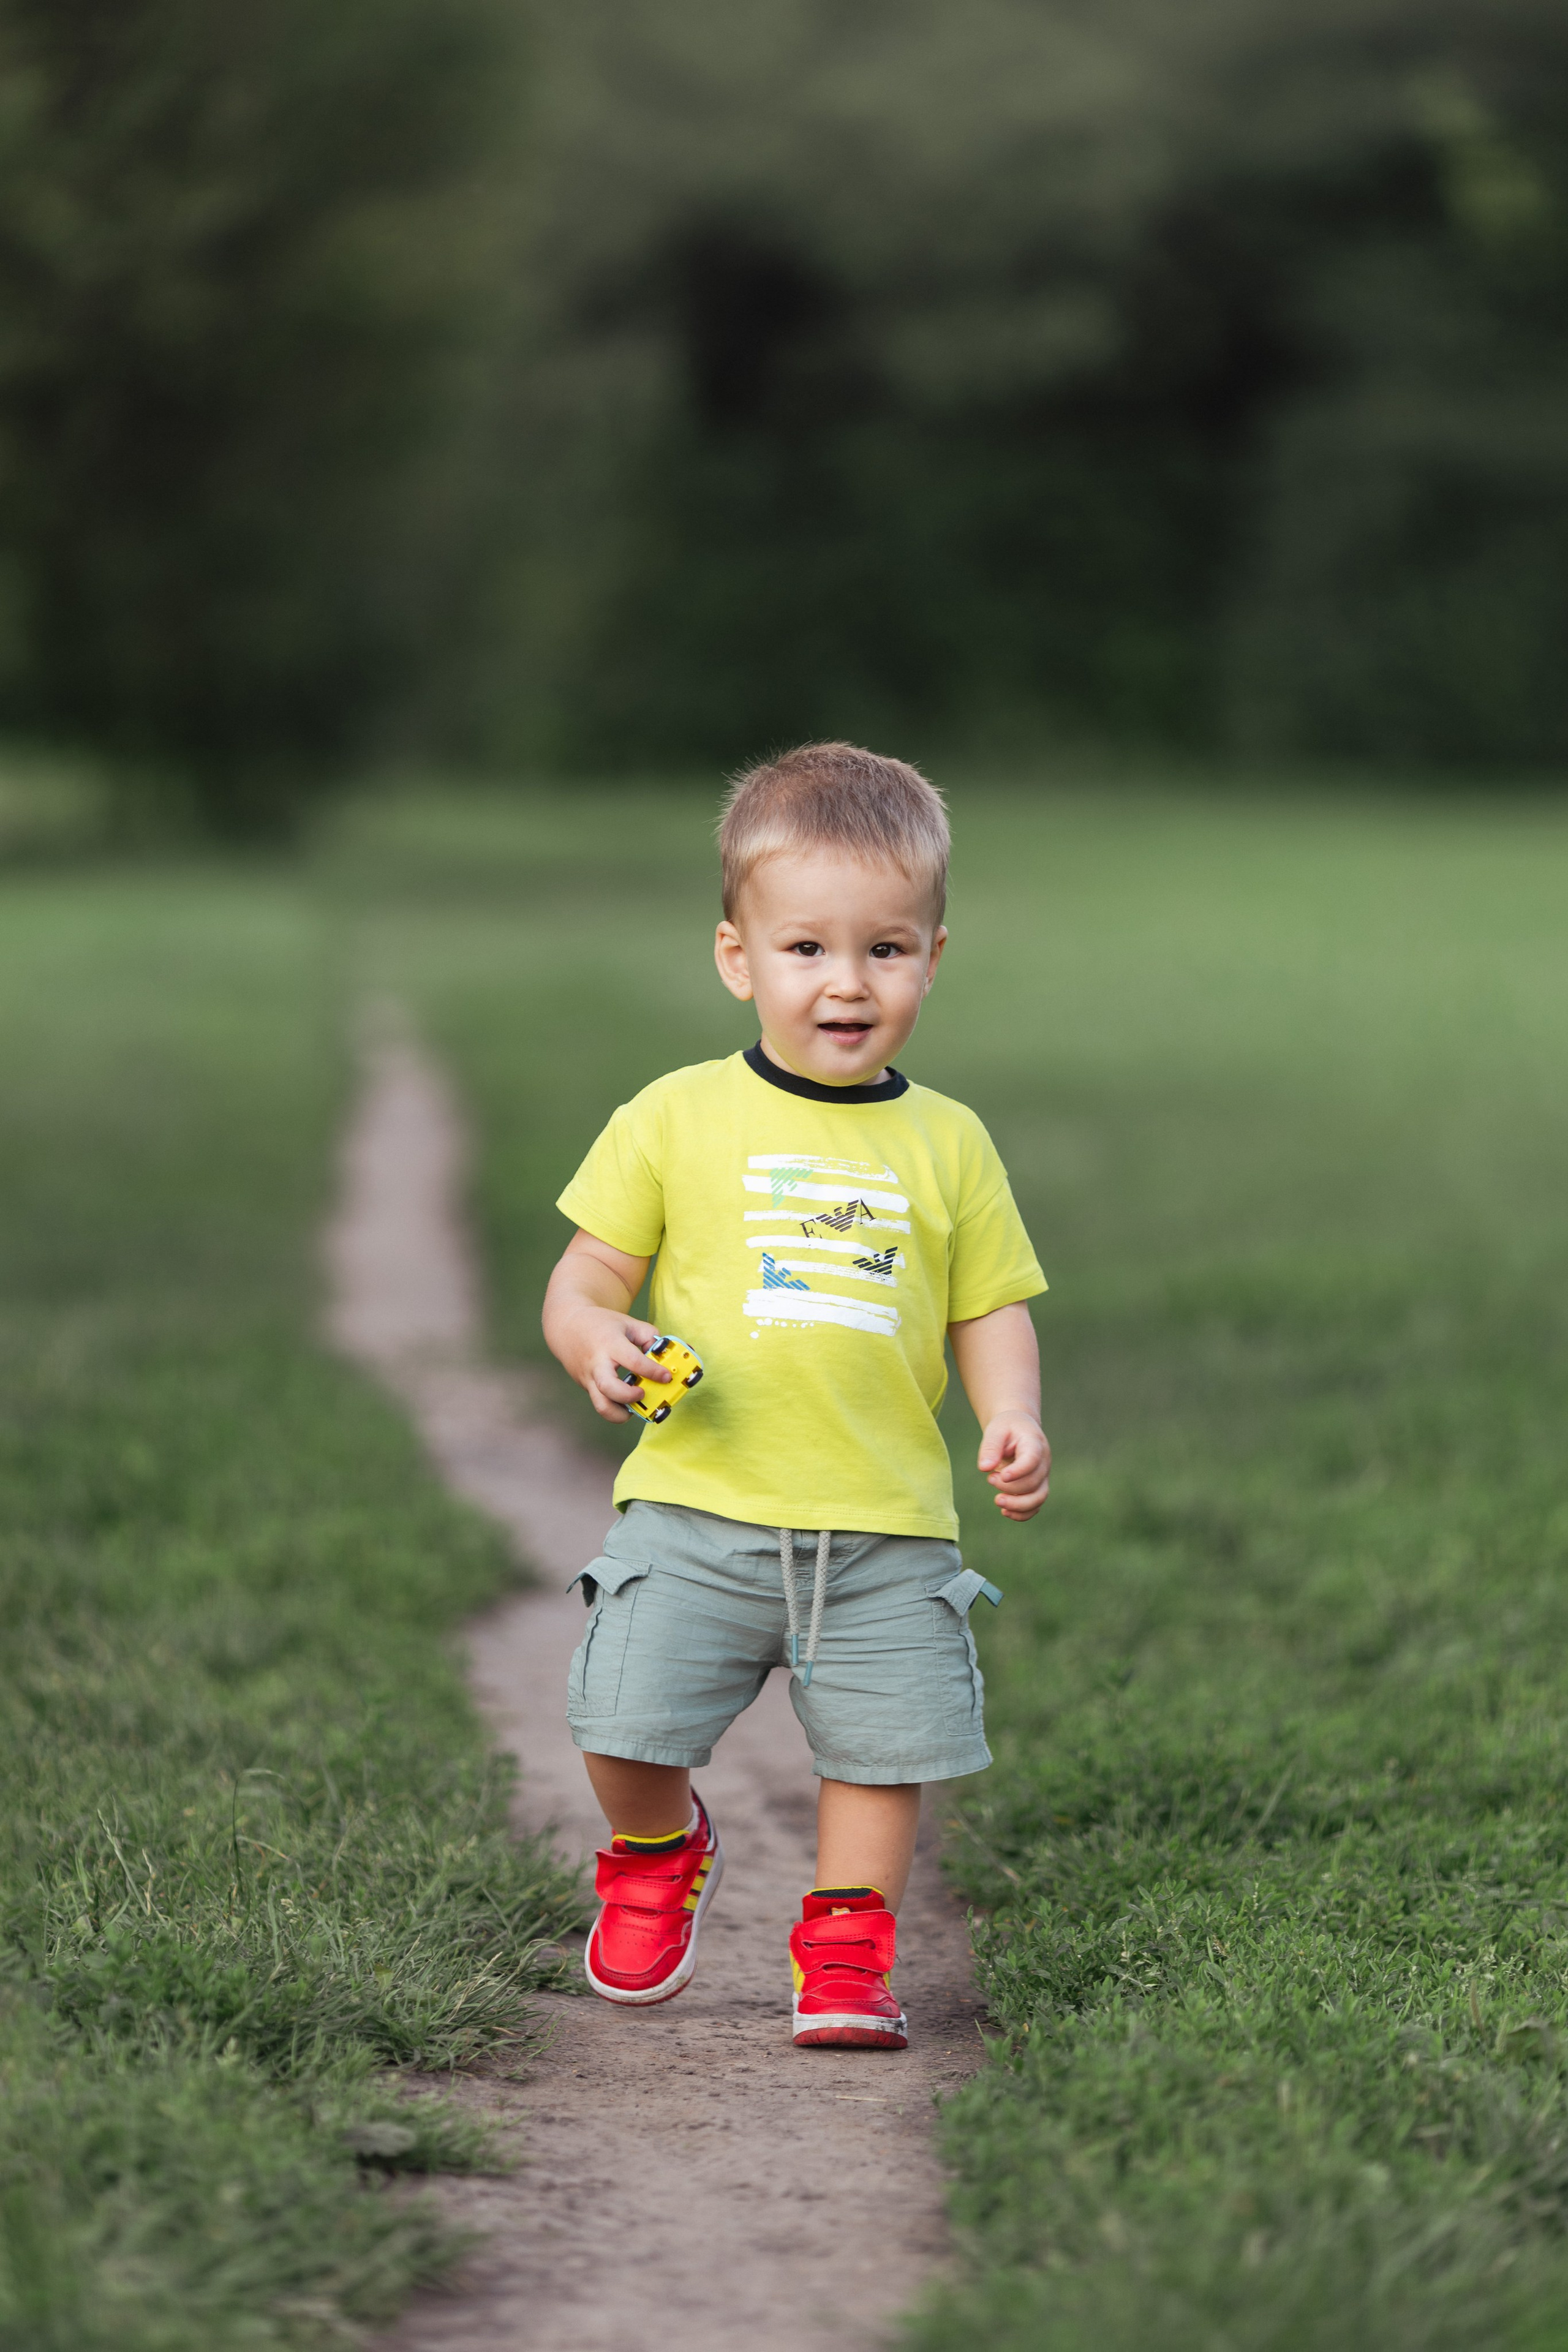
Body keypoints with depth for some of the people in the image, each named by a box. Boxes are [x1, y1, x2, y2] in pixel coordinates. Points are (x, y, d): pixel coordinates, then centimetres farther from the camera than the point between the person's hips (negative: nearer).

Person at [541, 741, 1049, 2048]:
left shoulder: (948, 1145, 7)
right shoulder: (678, 1119, 2)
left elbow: (991, 1310, 12)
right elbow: (586, 1277, 5)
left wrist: (1012, 1417, -7)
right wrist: (597, 1340, -18)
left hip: (887, 1531, 1)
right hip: (700, 1510, -1)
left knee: (885, 1746, 0)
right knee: (624, 1730, -6)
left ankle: (848, 1942, 22)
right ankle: (659, 1854, 26)